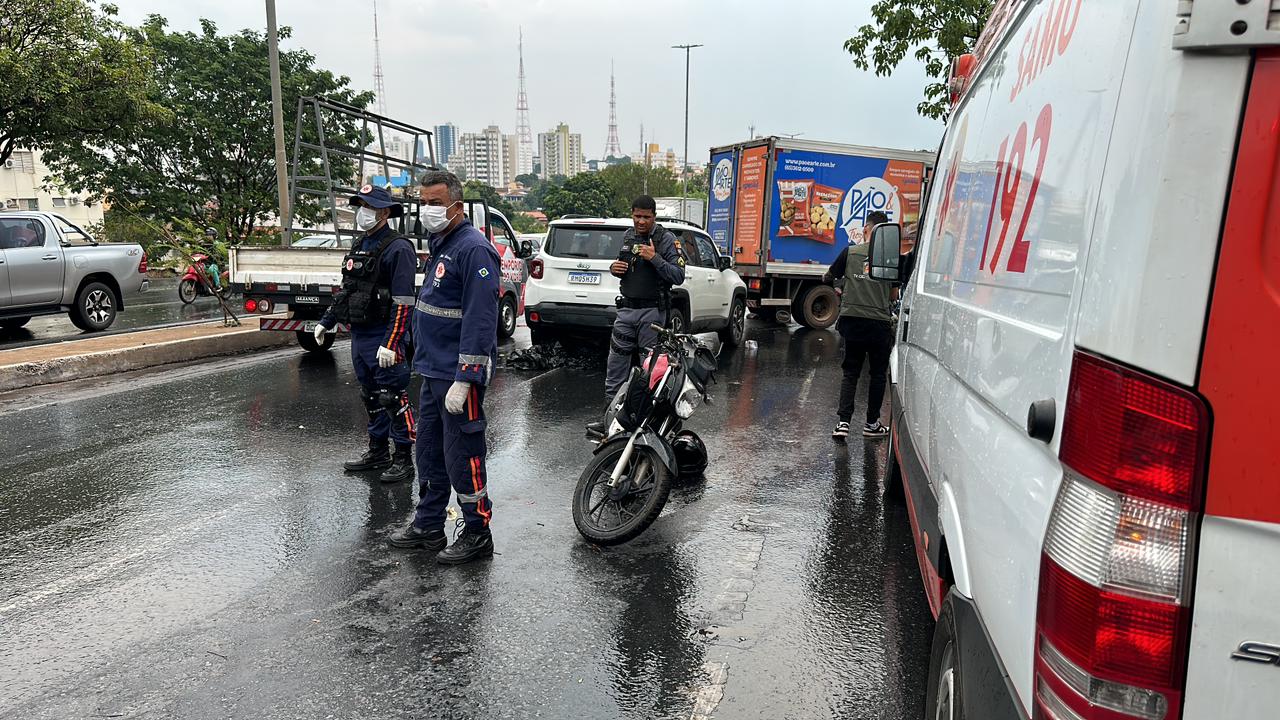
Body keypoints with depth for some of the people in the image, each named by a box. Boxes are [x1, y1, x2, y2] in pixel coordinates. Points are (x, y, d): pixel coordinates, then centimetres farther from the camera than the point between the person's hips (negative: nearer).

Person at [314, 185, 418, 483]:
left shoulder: (398, 248, -14)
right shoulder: (359, 245, 15)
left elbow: (403, 302, -20)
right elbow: (347, 290, 24)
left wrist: (391, 344, -25)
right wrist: (326, 322, 22)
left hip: (384, 337, -9)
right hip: (359, 335, 9)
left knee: (393, 399, -3)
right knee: (370, 397, 16)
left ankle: (403, 459, 6)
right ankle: (377, 452, 28)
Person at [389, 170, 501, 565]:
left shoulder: (473, 248, -17)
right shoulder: (441, 244, 15)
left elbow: (480, 320, -23)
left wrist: (463, 379, -25)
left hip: (458, 374, -10)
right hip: (433, 370, 10)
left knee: (461, 454, -1)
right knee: (429, 449, 17)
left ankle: (478, 533, 13)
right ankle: (428, 525, 30)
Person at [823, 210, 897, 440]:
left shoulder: (850, 252, 2)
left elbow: (827, 278, 14)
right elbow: (894, 295, 6)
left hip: (852, 319, 1)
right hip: (880, 322, -1)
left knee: (850, 372, 9)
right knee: (878, 374, 13)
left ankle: (843, 422, -2)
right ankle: (872, 424, 19)